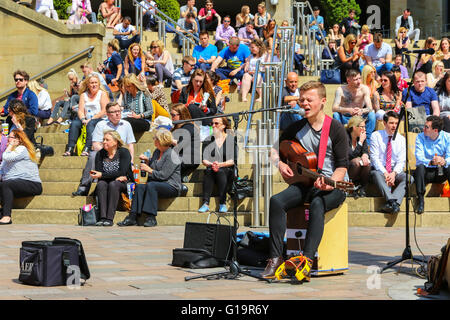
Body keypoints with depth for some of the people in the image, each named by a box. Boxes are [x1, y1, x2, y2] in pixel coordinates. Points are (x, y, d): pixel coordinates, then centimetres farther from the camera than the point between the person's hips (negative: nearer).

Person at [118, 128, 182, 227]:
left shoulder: (171, 156, -12)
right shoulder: (157, 152, 15)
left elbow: (163, 175, -18)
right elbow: (152, 166, 27)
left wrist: (149, 170, -10)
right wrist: (147, 160, 9)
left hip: (172, 186, -8)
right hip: (157, 184, 8)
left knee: (151, 185, -34)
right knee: (139, 187, -19)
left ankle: (151, 218, -33)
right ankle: (132, 217, -28)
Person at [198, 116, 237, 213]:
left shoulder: (231, 139, 6)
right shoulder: (208, 141, 14)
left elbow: (233, 160, -3)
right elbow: (204, 160, 4)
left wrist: (220, 164, -18)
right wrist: (211, 164, -18)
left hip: (228, 170, -2)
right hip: (212, 172, 2)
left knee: (220, 171, -35)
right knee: (209, 170, -32)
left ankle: (223, 203, -36)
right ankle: (205, 204, -39)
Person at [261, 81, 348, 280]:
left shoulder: (336, 129, -6)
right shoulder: (297, 128, 9)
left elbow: (342, 166, -9)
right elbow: (275, 149, 21)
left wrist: (329, 183, -28)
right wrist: (280, 164, -1)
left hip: (332, 185, -4)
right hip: (305, 182, 5)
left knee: (317, 204, -37)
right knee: (276, 201, -23)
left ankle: (307, 259, -43)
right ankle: (275, 257, -24)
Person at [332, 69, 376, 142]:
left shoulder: (364, 89, -9)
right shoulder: (341, 90, -14)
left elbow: (370, 108, -17)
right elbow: (334, 108, -24)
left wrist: (362, 111, -42)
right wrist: (348, 110, -43)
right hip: (345, 119, -1)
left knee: (371, 114, -26)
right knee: (336, 114, -31)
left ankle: (367, 141, -20)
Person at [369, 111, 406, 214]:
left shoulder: (401, 139, 9)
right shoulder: (376, 136, 1)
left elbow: (401, 161, 2)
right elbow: (374, 158, -7)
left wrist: (394, 173, -19)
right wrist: (385, 173, -21)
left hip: (395, 171, 3)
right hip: (379, 169, -2)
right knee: (376, 174, -37)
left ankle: (390, 204, -46)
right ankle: (392, 202, -54)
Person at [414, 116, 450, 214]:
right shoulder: (420, 137, -4)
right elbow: (419, 158, -17)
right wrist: (431, 162, -38)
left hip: (441, 173, 0)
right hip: (427, 172, 0)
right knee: (420, 167, -33)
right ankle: (420, 200, -31)